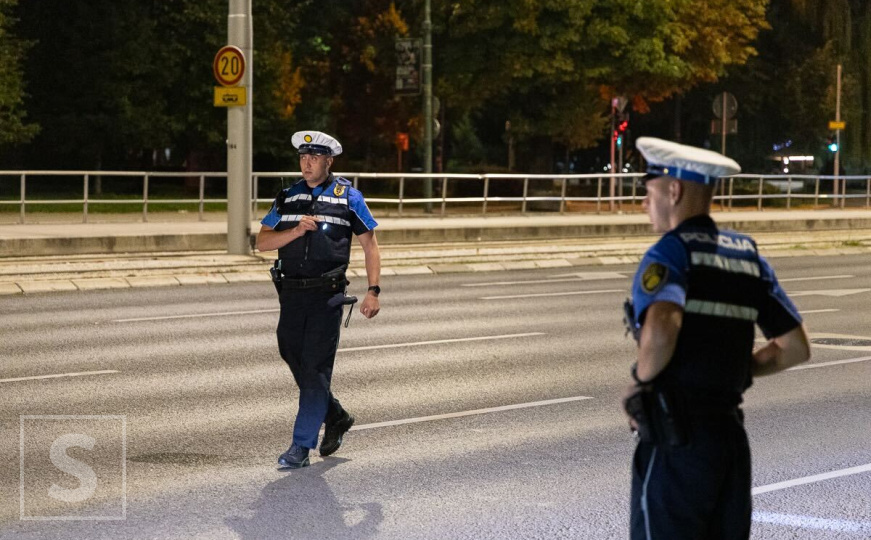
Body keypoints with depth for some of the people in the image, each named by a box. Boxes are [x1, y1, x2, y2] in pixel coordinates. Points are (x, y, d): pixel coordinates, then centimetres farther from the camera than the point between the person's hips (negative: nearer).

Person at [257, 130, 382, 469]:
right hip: (291, 293, 4)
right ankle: (336, 418, 33)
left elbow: (369, 244, 4)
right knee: (295, 361, 10)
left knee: (316, 368, -7)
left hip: (327, 295, -4)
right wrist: (297, 231, -13)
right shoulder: (287, 198, 10)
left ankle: (302, 447, -4)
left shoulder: (347, 197, 1)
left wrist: (373, 291, -5)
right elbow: (262, 242, 5)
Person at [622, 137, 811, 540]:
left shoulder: (670, 254, -11)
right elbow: (795, 348, 12)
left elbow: (662, 325, -32)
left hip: (678, 442, -7)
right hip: (731, 434, 7)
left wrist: (642, 380, -15)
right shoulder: (747, 256, 11)